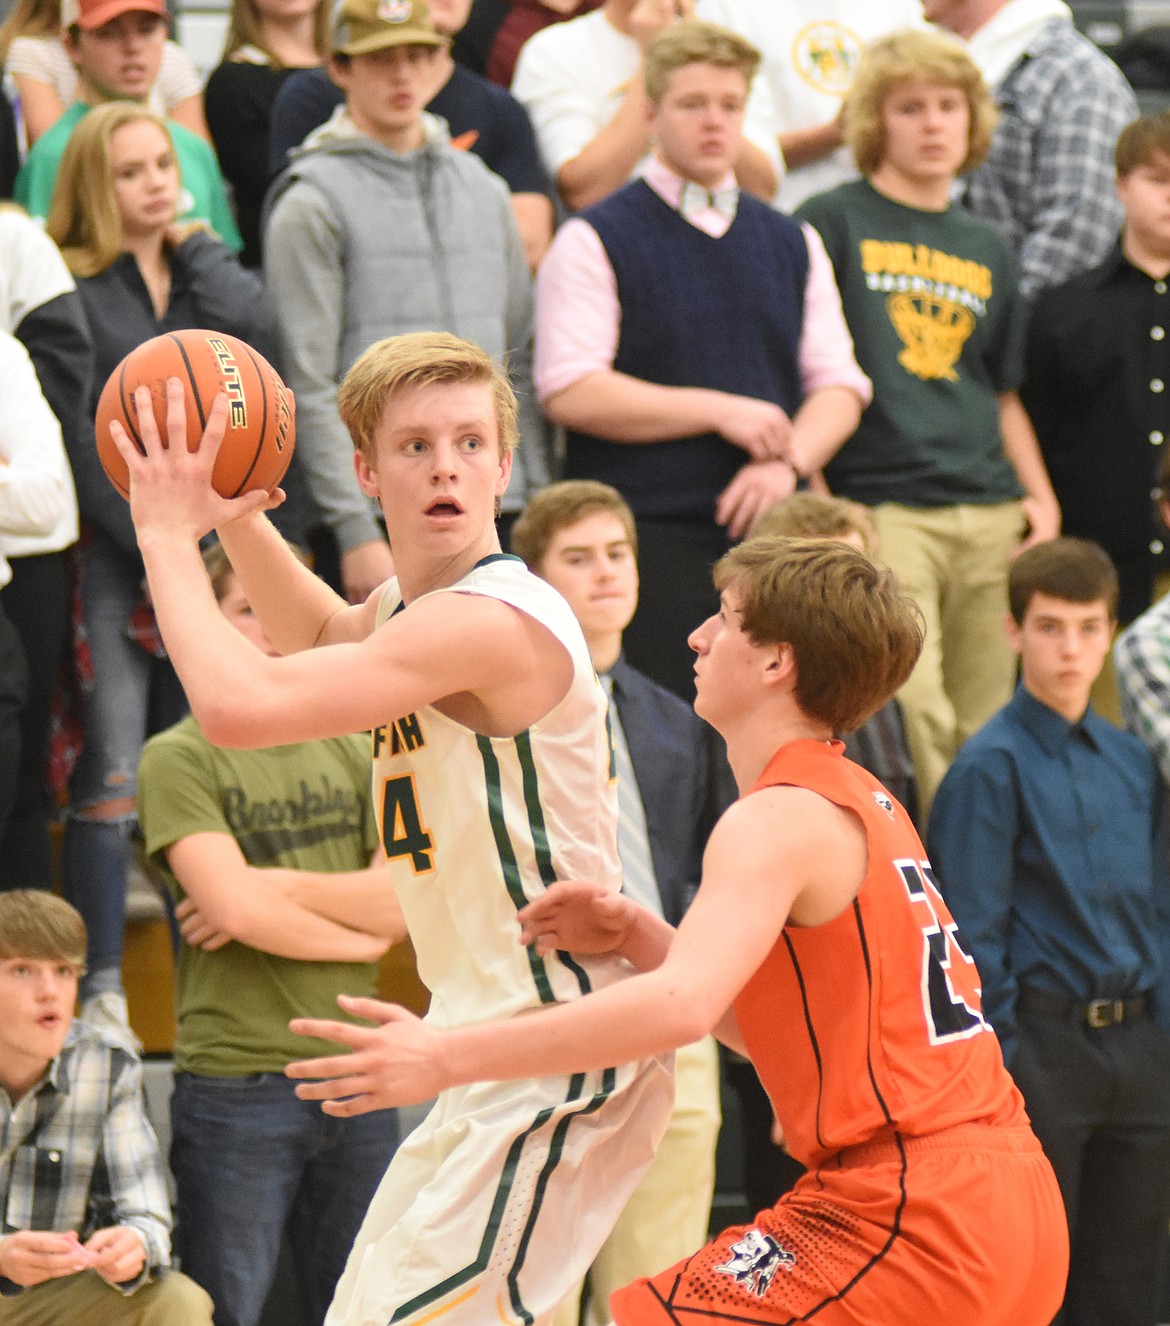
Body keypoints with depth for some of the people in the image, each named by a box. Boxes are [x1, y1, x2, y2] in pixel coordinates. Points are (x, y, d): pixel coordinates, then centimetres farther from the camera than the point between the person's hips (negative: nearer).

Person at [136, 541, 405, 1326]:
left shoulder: (354, 753, 13)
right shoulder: (180, 758, -2)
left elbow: (411, 901, 1)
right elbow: (235, 908, -14)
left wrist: (277, 885, -9)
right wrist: (359, 933, -2)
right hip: (237, 1087, -5)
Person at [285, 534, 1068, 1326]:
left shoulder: (779, 820, -11)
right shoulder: (862, 805, 18)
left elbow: (680, 1006, -28)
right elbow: (765, 1024, 21)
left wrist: (444, 1059, -28)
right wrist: (639, 938, 7)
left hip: (907, 1220, -10)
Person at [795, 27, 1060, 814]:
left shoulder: (986, 250, 20)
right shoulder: (834, 224, 4)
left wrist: (1041, 496, 14)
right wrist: (803, 465, -14)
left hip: (989, 514, 5)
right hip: (880, 509, -5)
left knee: (988, 729, 3)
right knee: (911, 713, -16)